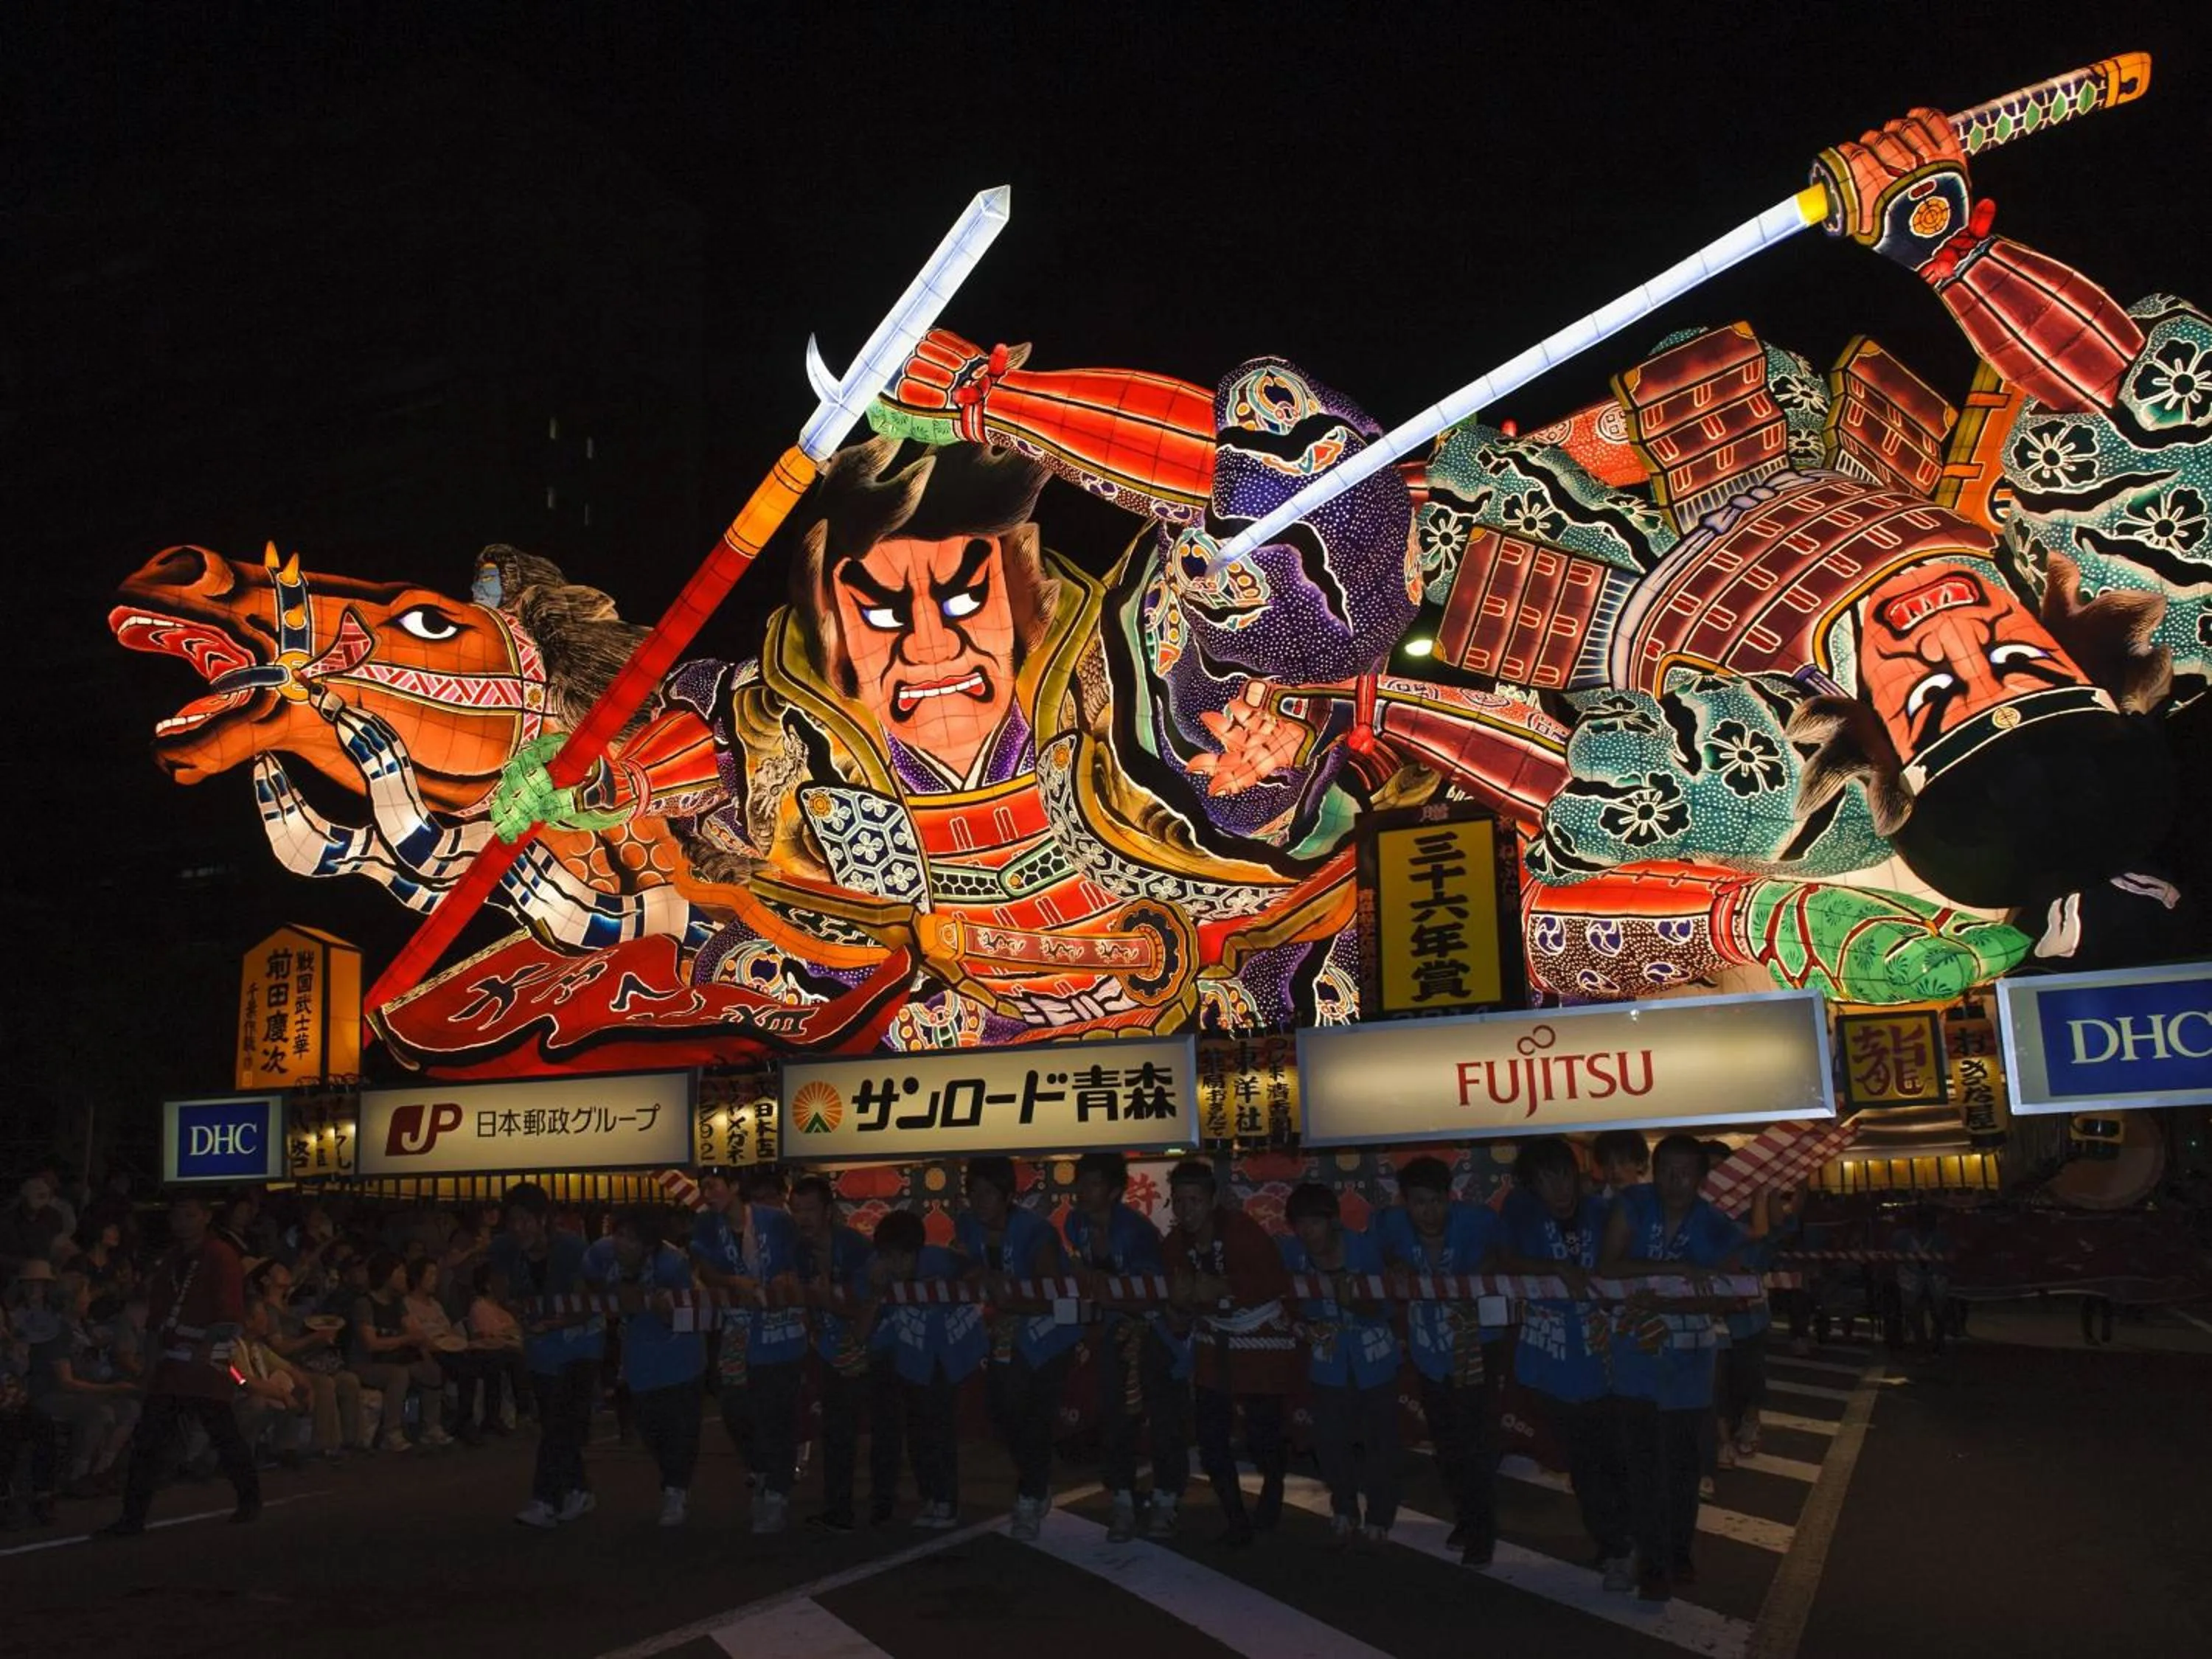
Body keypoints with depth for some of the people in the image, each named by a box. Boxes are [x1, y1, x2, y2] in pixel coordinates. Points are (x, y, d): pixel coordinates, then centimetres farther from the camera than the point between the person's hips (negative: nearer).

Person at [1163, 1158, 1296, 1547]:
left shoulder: (1242, 1229, -23)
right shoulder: (1177, 1241, -5)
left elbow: (1279, 1282, -29)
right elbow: (1181, 1316, 2)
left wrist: (1223, 1288, -35)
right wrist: (1180, 1302, -22)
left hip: (1262, 1346, -5)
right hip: (1216, 1349, 5)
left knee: (1262, 1437, -1)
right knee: (1210, 1438, 1)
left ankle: (1272, 1489, 33)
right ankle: (1235, 1518, 21)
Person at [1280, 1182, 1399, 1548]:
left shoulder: (1364, 1247, -23)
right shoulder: (1291, 1252, -17)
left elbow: (1376, 1308, -21)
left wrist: (1353, 1301, -41)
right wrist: (1307, 1323, -18)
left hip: (1374, 1357, -2)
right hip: (1328, 1361, 2)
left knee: (1379, 1439, 5)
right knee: (1331, 1439, 5)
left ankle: (1379, 1521, 21)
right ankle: (1343, 1514, 27)